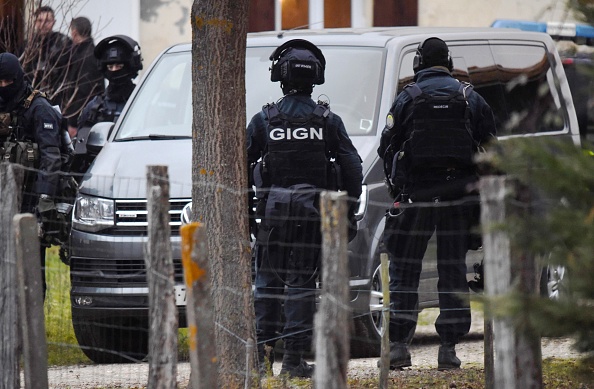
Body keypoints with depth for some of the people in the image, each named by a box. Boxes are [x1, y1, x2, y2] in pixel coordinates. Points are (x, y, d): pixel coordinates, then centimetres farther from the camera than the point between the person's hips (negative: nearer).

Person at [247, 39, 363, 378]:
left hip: (273, 212, 0)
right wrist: (350, 213, 6)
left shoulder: (265, 120, 1)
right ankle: (294, 359, -1)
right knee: (302, 283, 2)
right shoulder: (328, 121, 1)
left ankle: (260, 354, 6)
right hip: (313, 213, 0)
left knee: (267, 282, 10)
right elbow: (352, 168, 0)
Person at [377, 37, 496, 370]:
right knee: (454, 270, 7)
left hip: (415, 194, -2)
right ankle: (449, 347, 3)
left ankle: (399, 345, -3)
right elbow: (490, 144, 5)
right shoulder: (469, 97, 4)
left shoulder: (408, 98, -2)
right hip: (458, 196, 2)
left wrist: (400, 173, 18)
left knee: (405, 270, 4)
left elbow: (387, 148, 0)